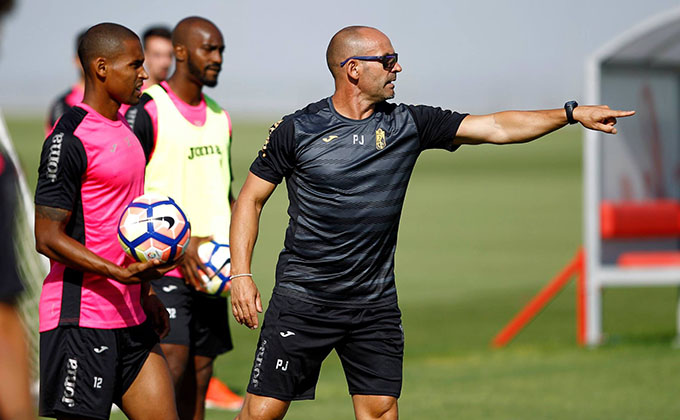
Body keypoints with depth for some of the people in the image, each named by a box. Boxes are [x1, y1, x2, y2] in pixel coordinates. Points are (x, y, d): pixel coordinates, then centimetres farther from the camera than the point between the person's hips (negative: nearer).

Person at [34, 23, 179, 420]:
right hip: (81, 320, -9)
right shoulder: (71, 139, -13)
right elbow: (48, 237, -16)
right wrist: (120, 274, -25)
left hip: (130, 318, 9)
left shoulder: (124, 128, 16)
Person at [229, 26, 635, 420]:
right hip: (302, 300, -3)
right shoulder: (297, 130, -5)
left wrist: (572, 113, -5)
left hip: (375, 303, 3)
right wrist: (241, 275, -7)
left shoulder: (408, 125, 3)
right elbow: (251, 199, 2)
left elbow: (495, 127, 2)